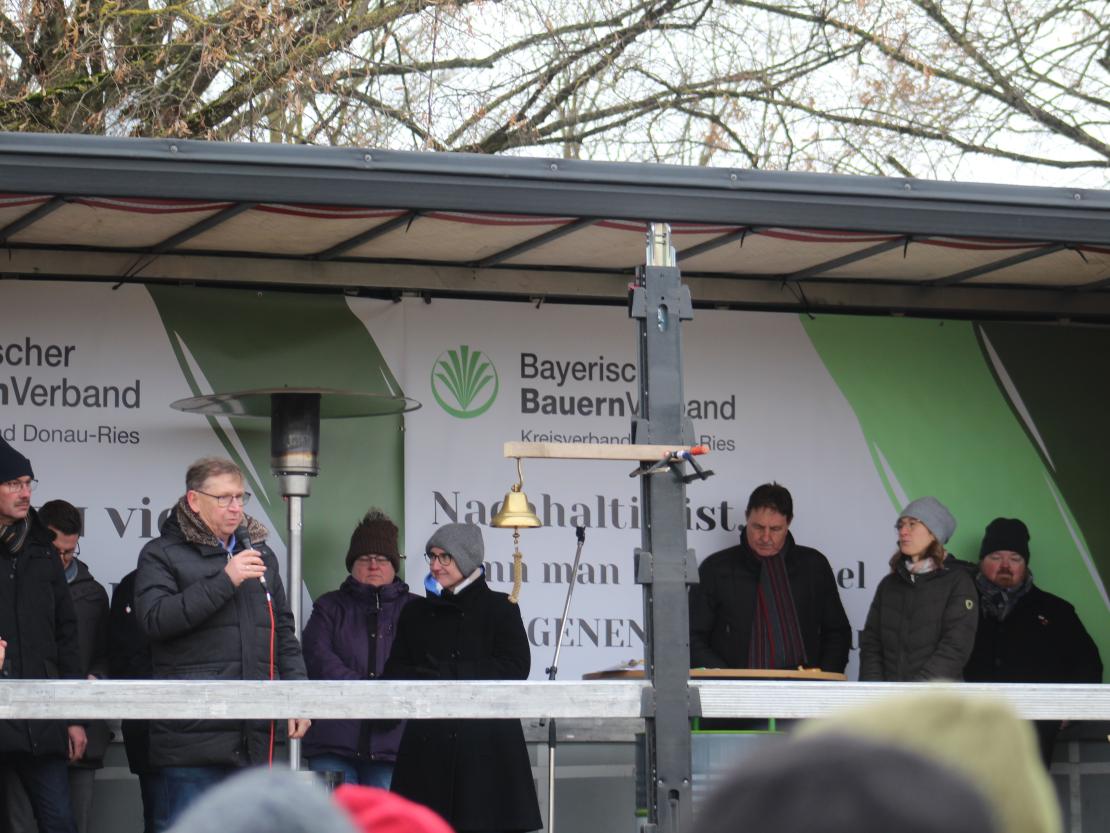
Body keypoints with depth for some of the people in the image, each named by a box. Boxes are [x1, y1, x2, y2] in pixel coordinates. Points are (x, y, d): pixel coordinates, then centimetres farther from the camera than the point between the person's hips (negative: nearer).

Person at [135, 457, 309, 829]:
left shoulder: (260, 553, 20)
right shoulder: (161, 555, 1)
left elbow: (283, 633, 24)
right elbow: (156, 618, -15)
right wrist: (224, 581, -16)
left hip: (254, 738, 6)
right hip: (194, 733, -6)